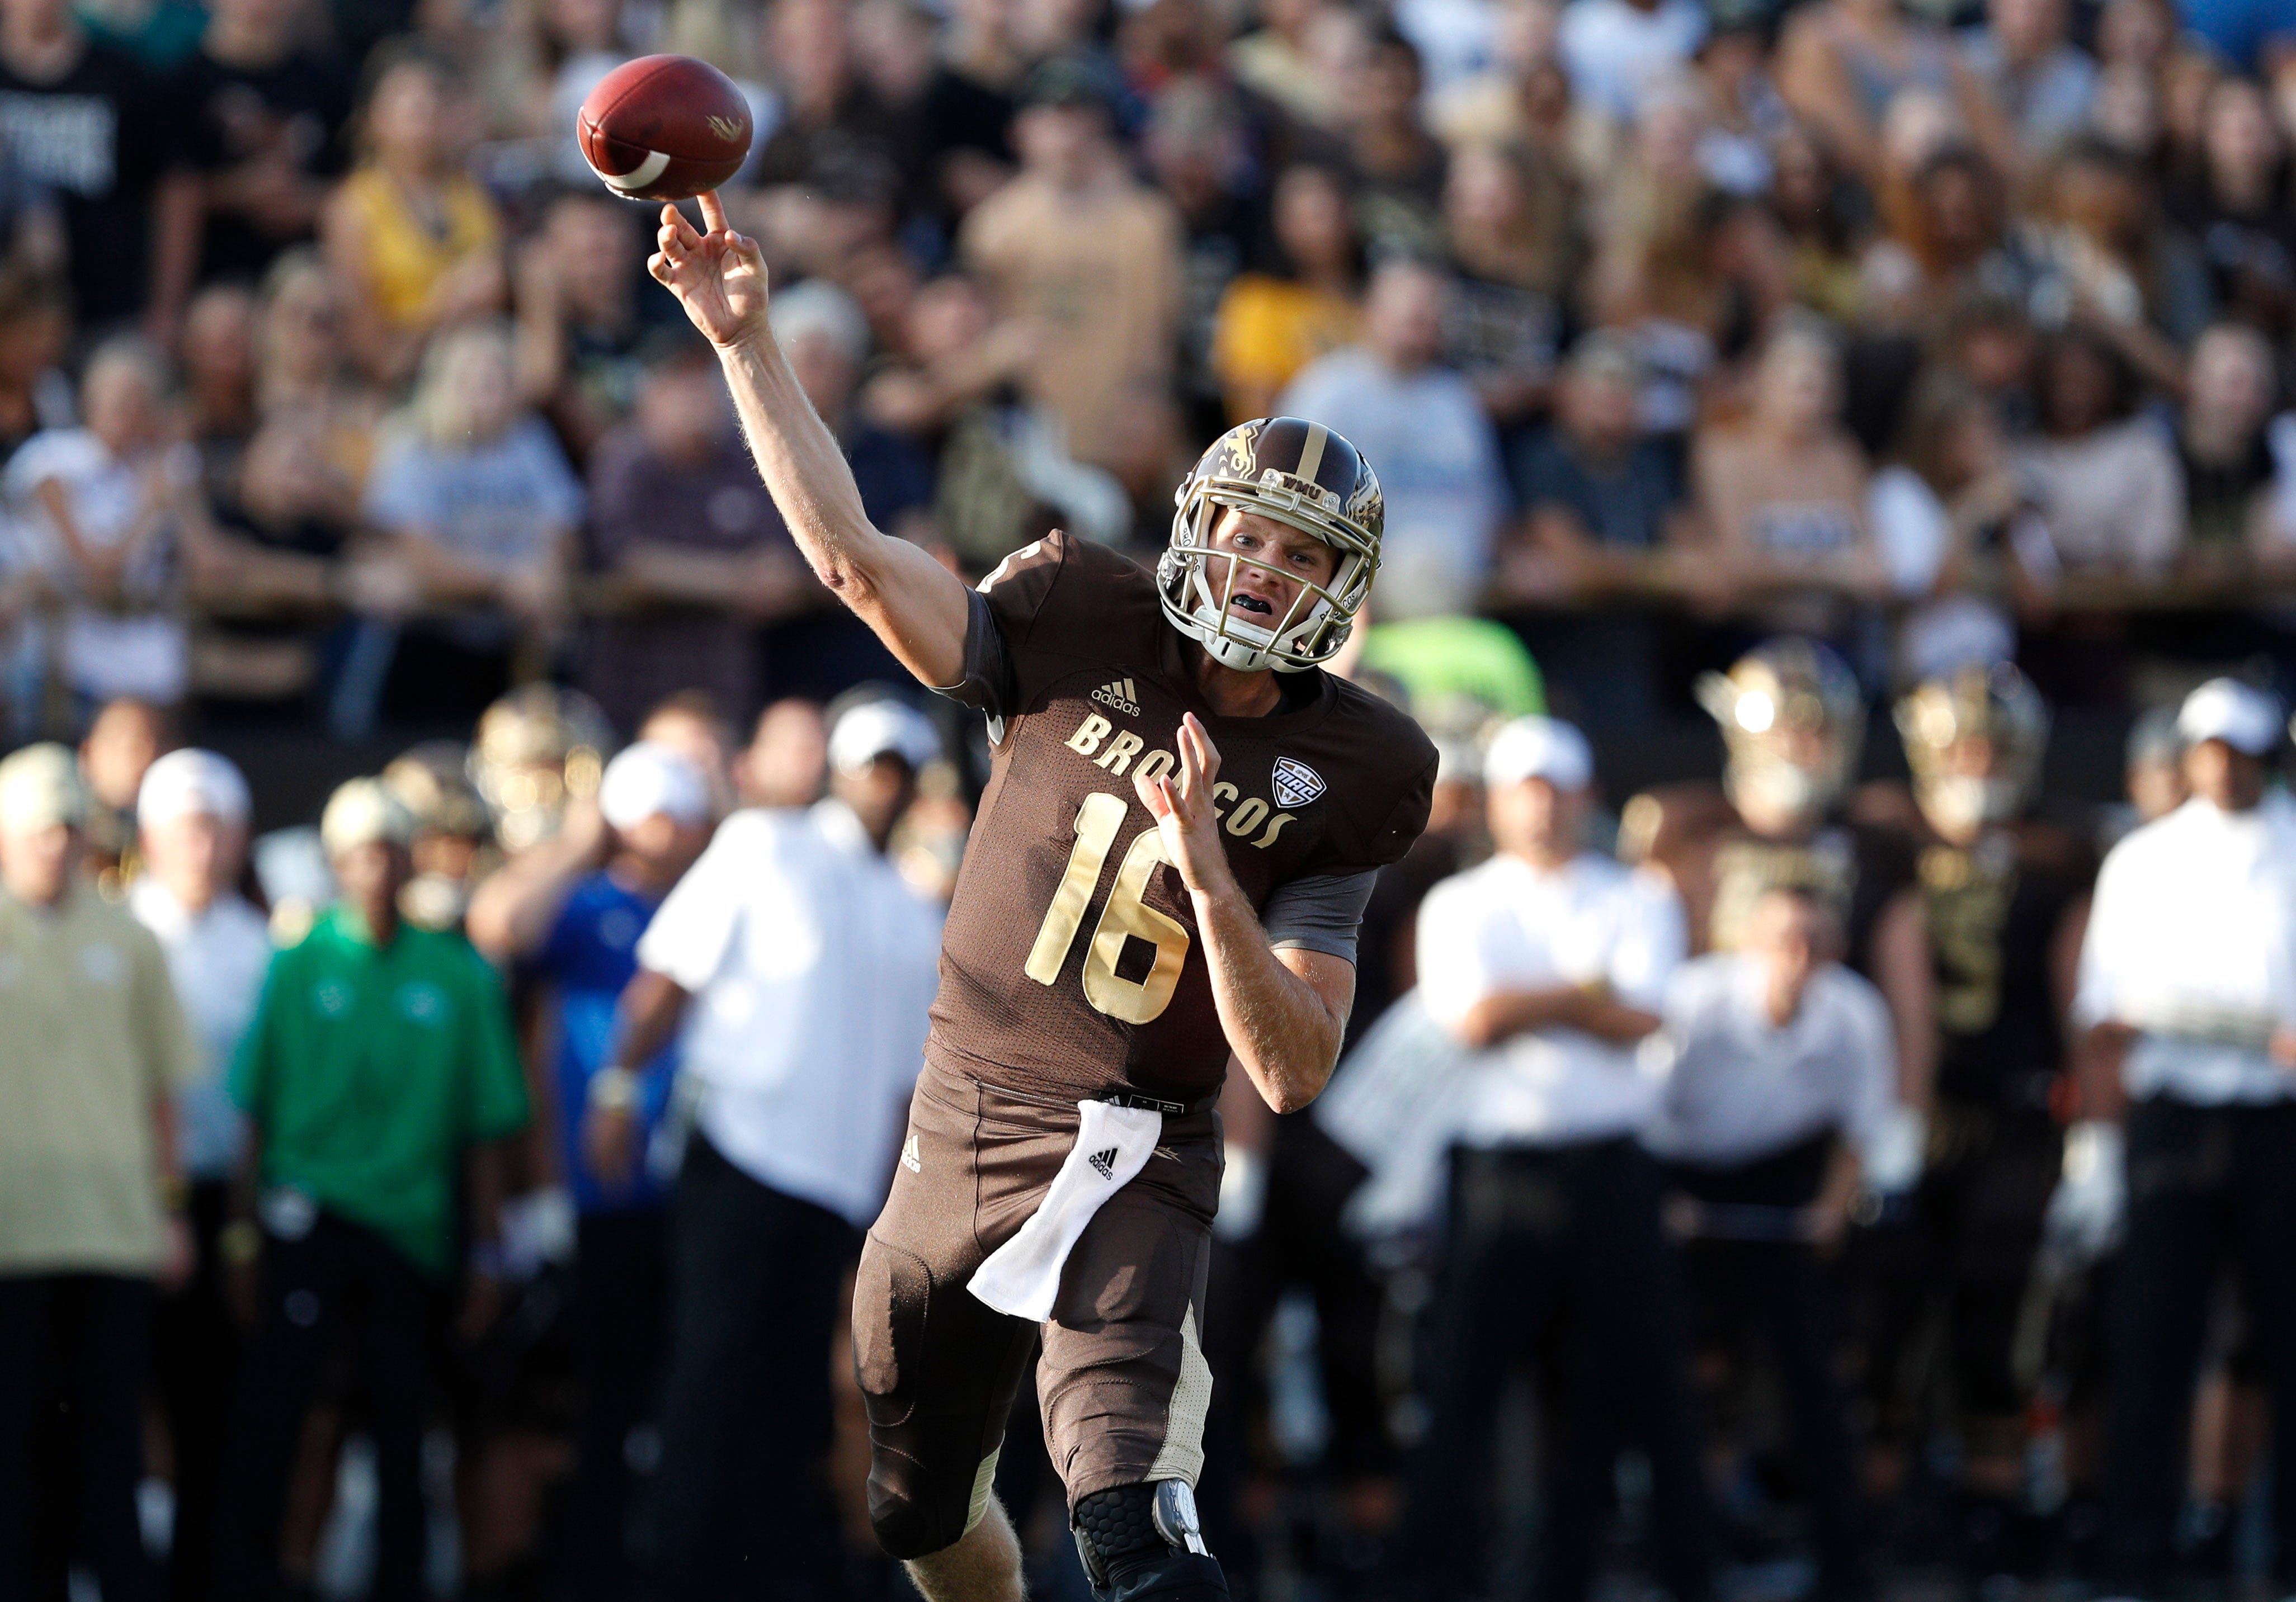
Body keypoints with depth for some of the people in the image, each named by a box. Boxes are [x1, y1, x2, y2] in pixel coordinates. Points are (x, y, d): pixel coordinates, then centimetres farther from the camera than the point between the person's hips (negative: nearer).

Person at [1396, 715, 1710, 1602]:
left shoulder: (1638, 902, 9)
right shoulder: (1458, 905, 9)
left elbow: (1638, 1020, -6)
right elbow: (1470, 1021, -7)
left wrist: (1524, 1001, -9)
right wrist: (1583, 996, -6)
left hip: (1609, 1167, 0)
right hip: (1497, 1163, 0)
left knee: (1633, 1370, 1)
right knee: (1465, 1371, -3)